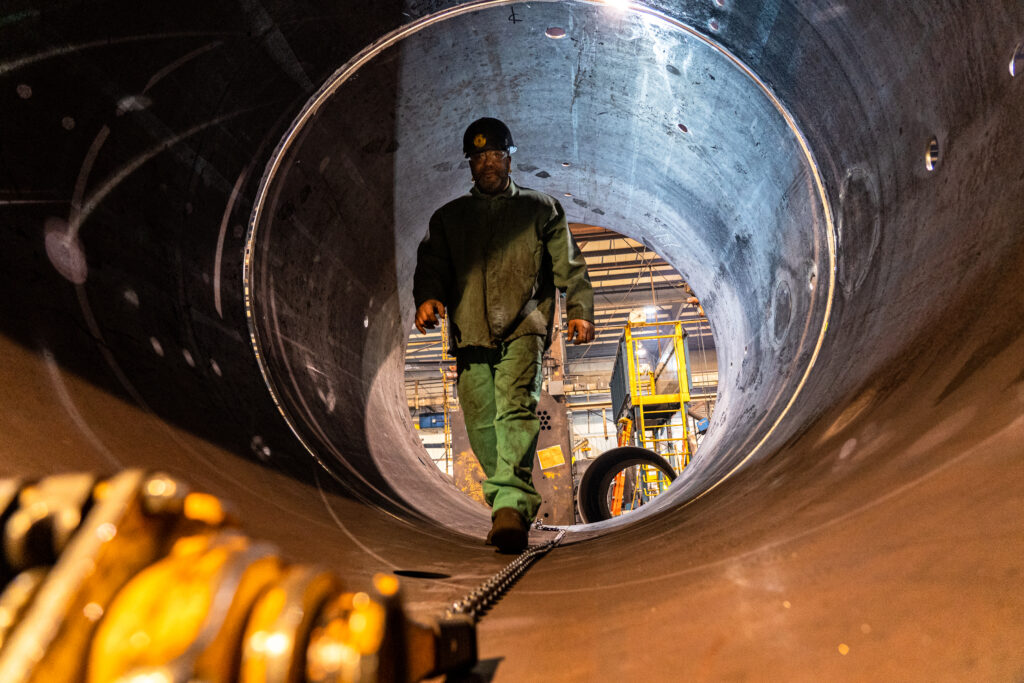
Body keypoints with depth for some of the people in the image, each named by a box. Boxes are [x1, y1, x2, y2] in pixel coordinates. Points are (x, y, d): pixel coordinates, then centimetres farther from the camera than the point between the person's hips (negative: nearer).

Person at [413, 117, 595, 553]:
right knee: (482, 426, -1)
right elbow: (431, 265, 13)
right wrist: (427, 298, -10)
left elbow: (569, 265, 12)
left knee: (515, 410, -22)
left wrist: (579, 311, -3)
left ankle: (511, 506, -31)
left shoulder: (541, 209, 19)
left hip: (523, 328, -2)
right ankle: (513, 505, 12)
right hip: (470, 334, 3)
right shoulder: (448, 217, 23)